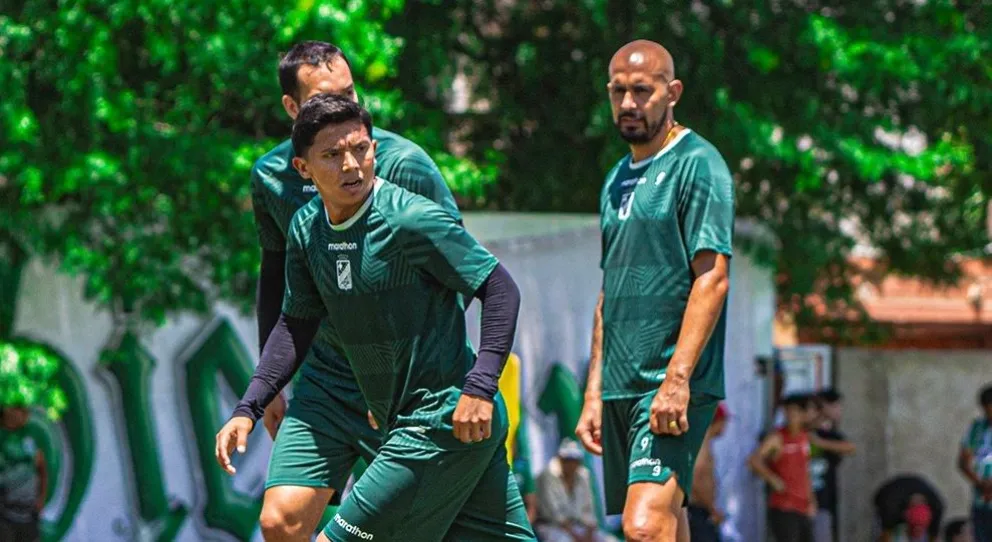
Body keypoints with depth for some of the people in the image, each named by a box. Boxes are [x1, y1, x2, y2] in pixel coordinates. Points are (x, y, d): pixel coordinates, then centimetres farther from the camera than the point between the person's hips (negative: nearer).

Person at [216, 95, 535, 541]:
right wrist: (247, 409, 6)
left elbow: (500, 289, -14)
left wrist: (481, 387, -22)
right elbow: (296, 325, 15)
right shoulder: (306, 229, 5)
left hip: (447, 420, -8)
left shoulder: (411, 219, -18)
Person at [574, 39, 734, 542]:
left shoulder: (697, 164, -5)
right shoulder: (618, 179, 20)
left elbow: (712, 278, -14)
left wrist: (677, 378, -22)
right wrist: (593, 393, 18)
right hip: (621, 387, 8)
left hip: (672, 387, -8)